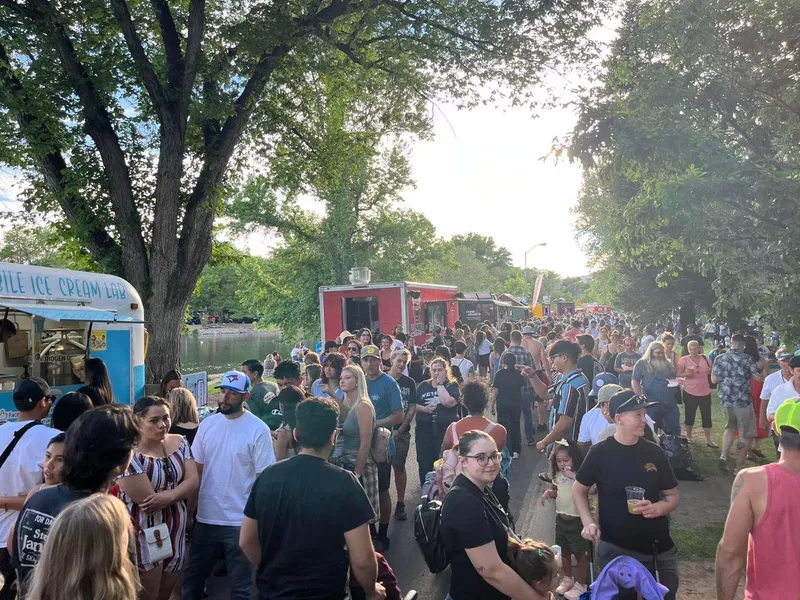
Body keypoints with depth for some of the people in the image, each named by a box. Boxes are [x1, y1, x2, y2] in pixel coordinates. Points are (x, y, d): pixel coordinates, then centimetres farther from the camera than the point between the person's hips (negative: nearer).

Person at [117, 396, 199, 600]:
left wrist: (169, 495, -24)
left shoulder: (179, 442, 2)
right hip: (145, 536, -6)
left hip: (176, 533, 6)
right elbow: (147, 500, -22)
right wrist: (179, 492, -10)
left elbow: (193, 480, -7)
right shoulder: (130, 453, -19)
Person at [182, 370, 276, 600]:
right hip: (206, 518, 5)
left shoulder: (258, 430, -13)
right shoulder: (207, 424, 2)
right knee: (192, 580, 21)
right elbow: (196, 470, 8)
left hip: (241, 522, -4)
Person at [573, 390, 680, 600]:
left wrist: (655, 508, -17)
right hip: (615, 549, -3)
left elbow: (673, 496, 4)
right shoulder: (600, 453, -10)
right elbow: (579, 490, 1)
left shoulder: (654, 452, -3)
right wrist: (588, 522, -13)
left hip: (660, 548, 3)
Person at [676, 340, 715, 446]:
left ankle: (708, 440, 15)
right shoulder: (684, 360, -9)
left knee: (707, 416, 6)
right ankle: (688, 436, 27)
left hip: (705, 392, 3)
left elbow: (711, 372, 17)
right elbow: (678, 374, -8)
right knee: (689, 415, 10)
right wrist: (685, 374, -28)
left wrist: (711, 371, -6)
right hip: (690, 392, -3)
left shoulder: (705, 359, 2)